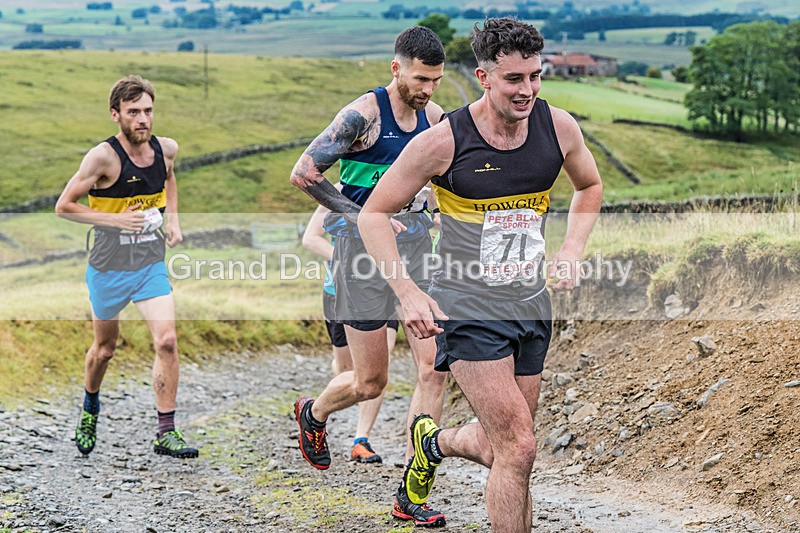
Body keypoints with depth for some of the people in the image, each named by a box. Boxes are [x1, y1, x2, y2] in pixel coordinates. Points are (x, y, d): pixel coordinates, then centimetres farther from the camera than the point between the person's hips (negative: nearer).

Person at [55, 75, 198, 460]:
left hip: (152, 265, 3)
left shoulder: (166, 149, -3)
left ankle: (166, 432, -5)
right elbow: (64, 207, -13)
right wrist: (117, 219, -20)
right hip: (109, 268, -3)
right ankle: (90, 406, 44)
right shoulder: (103, 157, -19)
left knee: (166, 341, -12)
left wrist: (173, 218, 8)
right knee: (104, 348, 14)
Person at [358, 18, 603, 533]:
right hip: (468, 310, -5)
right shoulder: (443, 142, -16)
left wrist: (572, 249, 3)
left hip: (532, 304, 5)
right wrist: (407, 291, -16)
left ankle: (434, 442, 49)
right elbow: (374, 215, -6)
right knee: (518, 447, -13)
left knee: (499, 447, 16)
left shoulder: (558, 127, -3)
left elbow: (590, 186, 19)